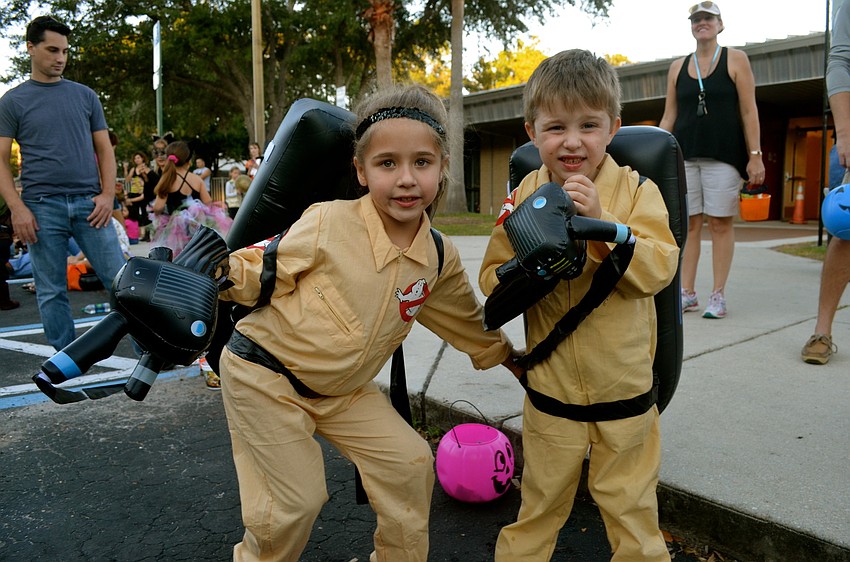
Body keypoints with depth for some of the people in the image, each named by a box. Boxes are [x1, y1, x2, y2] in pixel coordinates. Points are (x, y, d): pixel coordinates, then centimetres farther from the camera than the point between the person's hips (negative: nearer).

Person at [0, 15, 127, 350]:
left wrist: (108, 194, -2)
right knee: (51, 292, 4)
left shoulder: (84, 95, 13)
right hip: (42, 207, -1)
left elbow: (104, 149, 12)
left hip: (89, 204, 1)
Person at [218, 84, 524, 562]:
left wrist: (517, 364, 17)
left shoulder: (440, 258, -8)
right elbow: (258, 271, -14)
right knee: (296, 502, -3)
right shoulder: (328, 224, -24)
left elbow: (470, 324, 9)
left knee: (410, 464, 5)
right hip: (264, 374, -5)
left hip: (343, 388, 5)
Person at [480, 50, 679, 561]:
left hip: (624, 389, -1)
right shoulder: (524, 198, -3)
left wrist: (599, 221, -30)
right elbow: (492, 281, -2)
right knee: (540, 504, 18)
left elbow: (658, 269, -19)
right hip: (550, 389, 1)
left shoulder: (637, 191, -8)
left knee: (631, 505, 16)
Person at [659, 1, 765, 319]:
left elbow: (749, 111, 1)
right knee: (687, 223, 1)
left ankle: (718, 296, 3)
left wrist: (755, 155, -8)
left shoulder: (735, 60, 6)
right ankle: (687, 294, 7)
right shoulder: (677, 67, 13)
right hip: (684, 155, 3)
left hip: (723, 154, -2)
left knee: (720, 222, -3)